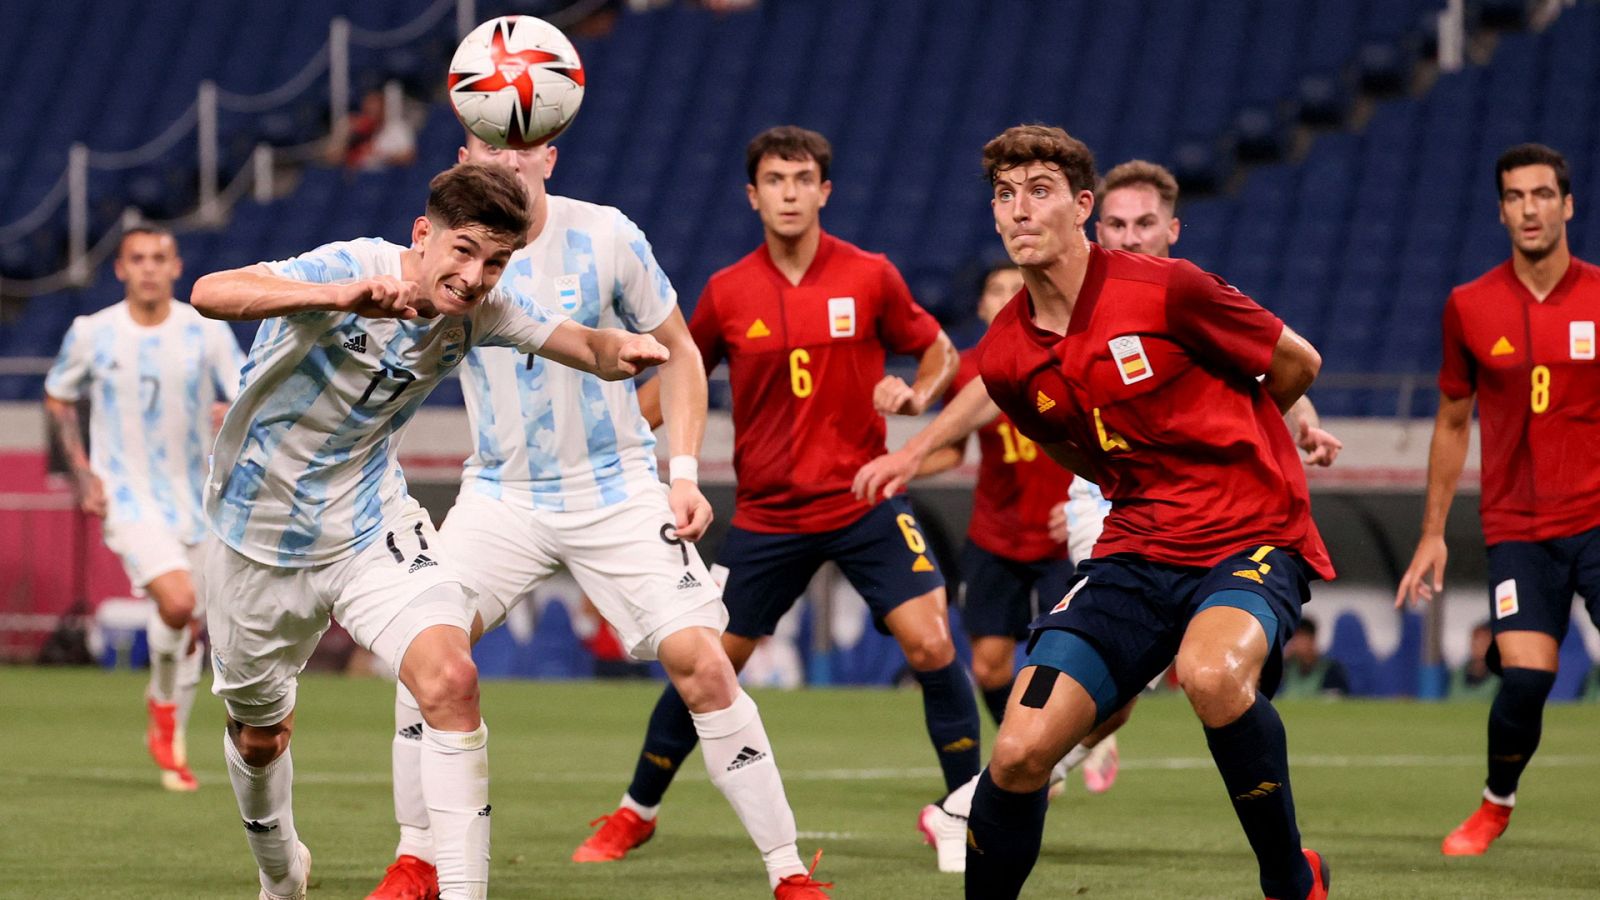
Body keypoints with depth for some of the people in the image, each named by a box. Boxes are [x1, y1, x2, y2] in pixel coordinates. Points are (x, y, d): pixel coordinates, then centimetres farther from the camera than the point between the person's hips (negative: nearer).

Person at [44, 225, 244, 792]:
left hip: (191, 495, 3)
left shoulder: (206, 332, -3)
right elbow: (57, 398, 12)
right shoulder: (91, 334, -4)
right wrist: (82, 471, 1)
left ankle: (172, 744, 27)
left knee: (191, 626, 8)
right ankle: (162, 699, 3)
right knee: (176, 601, -25)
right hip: (125, 494, -3)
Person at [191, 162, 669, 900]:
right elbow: (210, 293, -43)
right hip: (259, 534, -2)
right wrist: (339, 296, -59)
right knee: (259, 735, 17)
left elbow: (591, 349, -5)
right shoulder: (349, 269, -28)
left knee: (450, 681, -24)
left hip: (370, 527, 2)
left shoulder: (482, 310, -12)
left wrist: (621, 349, -32)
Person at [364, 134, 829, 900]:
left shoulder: (607, 237, -8)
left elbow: (678, 352, 3)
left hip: (616, 492, -2)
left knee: (698, 660, -13)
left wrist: (684, 473, -6)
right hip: (501, 495, 2)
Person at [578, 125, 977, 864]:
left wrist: (918, 393, -12)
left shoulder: (870, 277, -4)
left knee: (930, 643, -16)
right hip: (768, 516, 1)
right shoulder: (727, 293, -1)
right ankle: (635, 813, 22)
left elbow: (937, 350, 9)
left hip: (863, 499, -1)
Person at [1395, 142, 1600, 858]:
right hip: (1516, 528, 0)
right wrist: (1432, 533, 12)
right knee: (1524, 678, -12)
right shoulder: (1469, 308, 4)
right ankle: (1496, 805, 15)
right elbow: (1453, 423, 14)